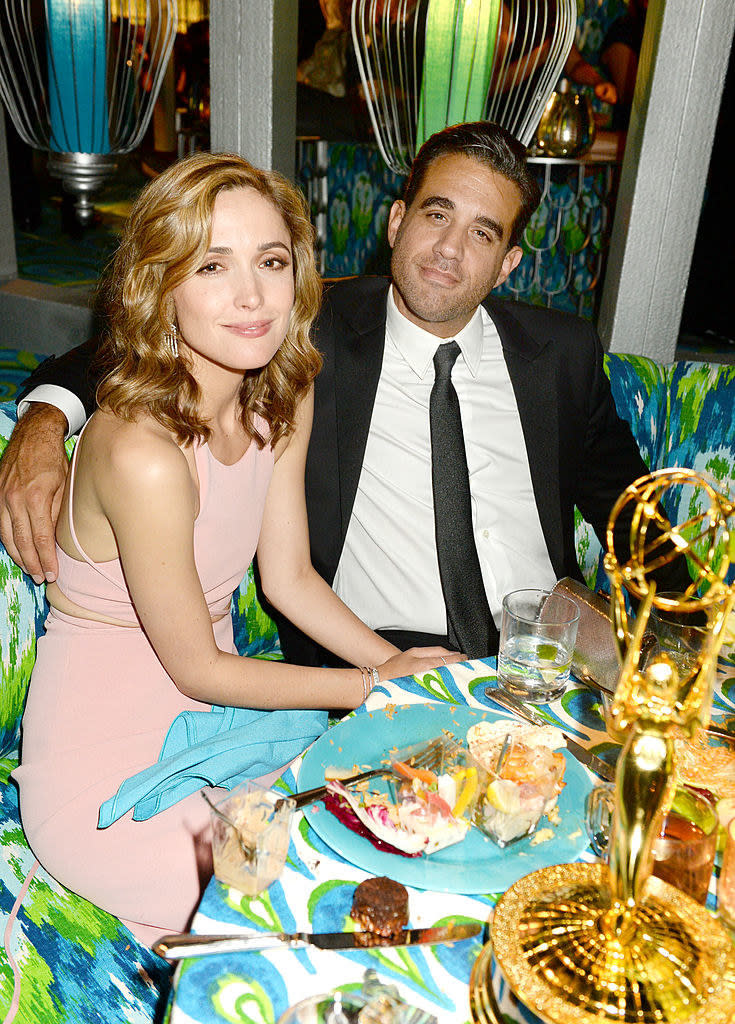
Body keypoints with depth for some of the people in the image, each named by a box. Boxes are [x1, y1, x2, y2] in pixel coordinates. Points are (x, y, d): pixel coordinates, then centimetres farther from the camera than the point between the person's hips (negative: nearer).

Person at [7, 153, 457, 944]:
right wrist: (375, 687, -12)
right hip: (108, 778, -6)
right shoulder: (141, 453, -30)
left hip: (216, 726, 7)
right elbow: (198, 668, -20)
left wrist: (394, 663, -8)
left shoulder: (283, 401, -5)